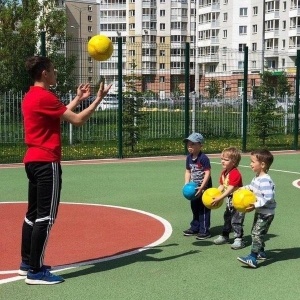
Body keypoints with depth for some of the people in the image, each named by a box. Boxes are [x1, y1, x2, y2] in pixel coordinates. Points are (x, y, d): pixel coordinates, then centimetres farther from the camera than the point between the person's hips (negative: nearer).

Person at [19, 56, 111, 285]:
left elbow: (60, 115, 26)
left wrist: (78, 98, 27)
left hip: (33, 160, 10)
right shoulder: (44, 96, -15)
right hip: (47, 162, -10)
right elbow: (77, 120, -15)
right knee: (46, 217, -7)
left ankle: (27, 263, 22)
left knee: (33, 213, 15)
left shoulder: (31, 96, 15)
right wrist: (98, 99, -5)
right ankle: (36, 271, -5)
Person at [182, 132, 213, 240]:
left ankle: (204, 231, 7)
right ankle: (195, 228, 32)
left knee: (204, 210, 0)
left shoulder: (204, 158, -19)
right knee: (194, 208, 18)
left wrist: (201, 188, -23)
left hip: (204, 188, -8)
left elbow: (207, 173, -20)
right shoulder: (189, 158, 4)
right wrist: (186, 185, -2)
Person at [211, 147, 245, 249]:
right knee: (227, 218, 21)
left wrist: (219, 198, -30)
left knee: (236, 221, -6)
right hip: (229, 200, 10)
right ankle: (225, 236, 36)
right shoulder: (224, 172, 5)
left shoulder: (235, 174, -25)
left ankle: (239, 240, 2)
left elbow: (230, 189, -29)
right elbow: (222, 186, 8)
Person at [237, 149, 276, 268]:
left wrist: (255, 205, -32)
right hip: (259, 212, 10)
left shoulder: (265, 180, -26)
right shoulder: (257, 178, 6)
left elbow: (268, 198, -31)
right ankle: (261, 252, 37)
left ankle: (252, 259, -14)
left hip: (266, 213, -10)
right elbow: (252, 187, 26)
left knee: (257, 233, -13)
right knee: (256, 233, 21)